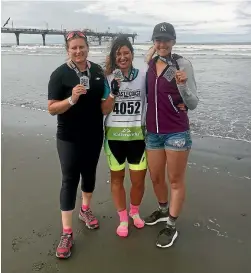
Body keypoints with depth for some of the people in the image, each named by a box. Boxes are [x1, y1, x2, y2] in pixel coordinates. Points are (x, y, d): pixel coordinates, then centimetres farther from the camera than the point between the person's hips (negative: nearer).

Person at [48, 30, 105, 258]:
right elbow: (52, 108, -14)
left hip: (94, 134, 5)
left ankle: (85, 210, 43)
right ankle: (67, 233, 9)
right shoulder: (60, 74, -10)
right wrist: (71, 99, -28)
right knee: (70, 180, -1)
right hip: (69, 137, -4)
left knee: (89, 173, 18)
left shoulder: (97, 70, 3)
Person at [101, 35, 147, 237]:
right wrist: (113, 92, -20)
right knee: (117, 177, 12)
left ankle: (135, 211, 37)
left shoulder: (143, 76, -2)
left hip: (138, 135, 0)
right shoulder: (108, 79, -3)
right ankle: (123, 218, 32)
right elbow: (104, 110, -6)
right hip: (114, 136, 0)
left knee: (138, 180, 6)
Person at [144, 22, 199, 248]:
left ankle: (172, 227, 24)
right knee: (155, 177, 19)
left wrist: (183, 85, -28)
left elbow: (193, 104, -11)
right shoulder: (149, 64, 6)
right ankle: (163, 210, 44)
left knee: (176, 180, 8)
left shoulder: (182, 64, -9)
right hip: (153, 132, 6)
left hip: (177, 132, -5)